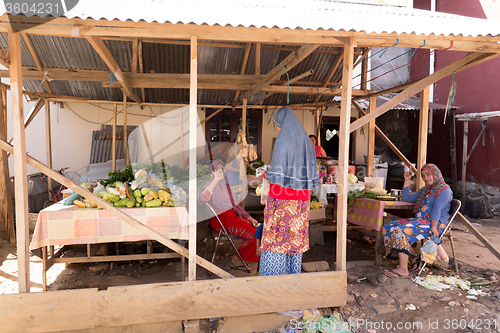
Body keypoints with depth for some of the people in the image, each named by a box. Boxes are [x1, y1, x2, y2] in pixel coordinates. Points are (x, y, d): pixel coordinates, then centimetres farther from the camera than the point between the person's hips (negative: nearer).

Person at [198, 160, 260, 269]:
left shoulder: (226, 185, 21)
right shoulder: (212, 185, -4)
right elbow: (202, 198, -27)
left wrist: (249, 218, 14)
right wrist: (215, 180, -30)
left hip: (232, 214, 8)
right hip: (220, 219, -8)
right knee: (253, 234, -21)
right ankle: (237, 259, 1)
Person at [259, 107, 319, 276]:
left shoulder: (282, 140, -11)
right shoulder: (307, 141, 10)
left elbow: (275, 171, -16)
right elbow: (311, 172, 11)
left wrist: (266, 174, 2)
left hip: (282, 197, -6)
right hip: (301, 198, 7)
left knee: (276, 235, 0)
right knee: (295, 234, 12)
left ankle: (272, 274, 5)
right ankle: (293, 274, 19)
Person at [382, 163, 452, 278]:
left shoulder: (444, 189, -1)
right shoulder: (425, 190, 26)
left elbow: (437, 209, -15)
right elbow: (407, 198, 28)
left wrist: (434, 226, -25)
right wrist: (407, 180, 23)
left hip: (434, 223, -9)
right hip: (420, 220, 9)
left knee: (400, 231, -30)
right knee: (389, 228, -11)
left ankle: (403, 269, -28)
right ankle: (412, 261, -8)